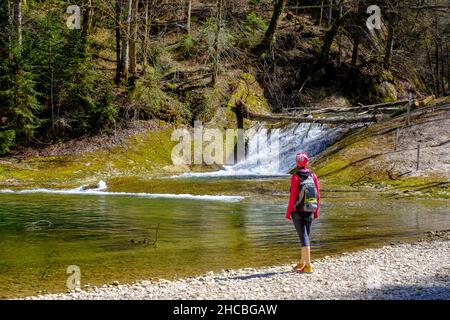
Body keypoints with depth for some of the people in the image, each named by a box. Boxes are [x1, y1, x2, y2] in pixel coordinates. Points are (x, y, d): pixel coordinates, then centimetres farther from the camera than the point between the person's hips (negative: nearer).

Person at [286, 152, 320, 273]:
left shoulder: (295, 177, -12)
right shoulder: (313, 176, 1)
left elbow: (293, 197, -14)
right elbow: (317, 195, 2)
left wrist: (288, 213, -6)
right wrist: (316, 212, 13)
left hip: (298, 212, -5)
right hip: (309, 212, 5)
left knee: (303, 237, -5)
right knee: (305, 236, 16)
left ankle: (308, 266, -9)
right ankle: (301, 263, 28)